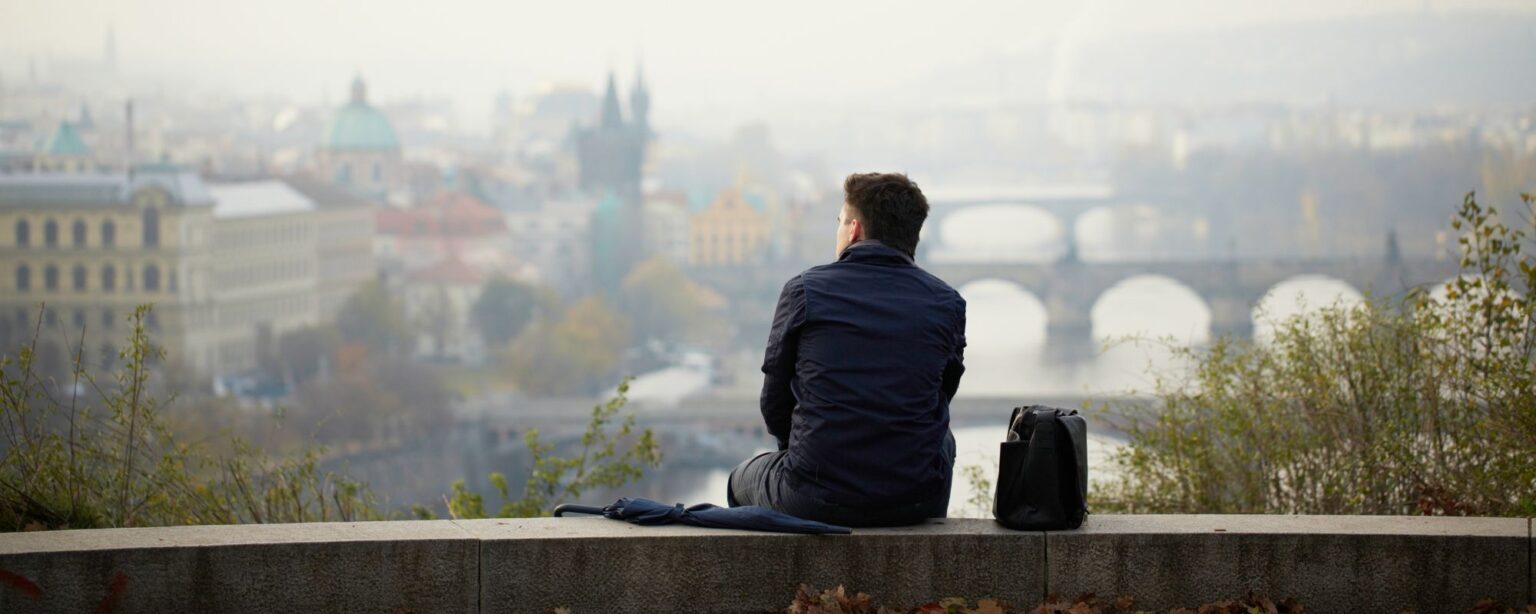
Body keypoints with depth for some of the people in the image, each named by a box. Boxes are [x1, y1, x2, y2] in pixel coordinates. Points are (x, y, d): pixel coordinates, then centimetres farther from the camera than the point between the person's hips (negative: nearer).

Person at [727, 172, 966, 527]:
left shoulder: (804, 290, -3)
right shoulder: (947, 303, 2)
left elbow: (775, 406, 5)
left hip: (815, 501, -2)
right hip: (915, 503, 2)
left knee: (744, 478, 34)